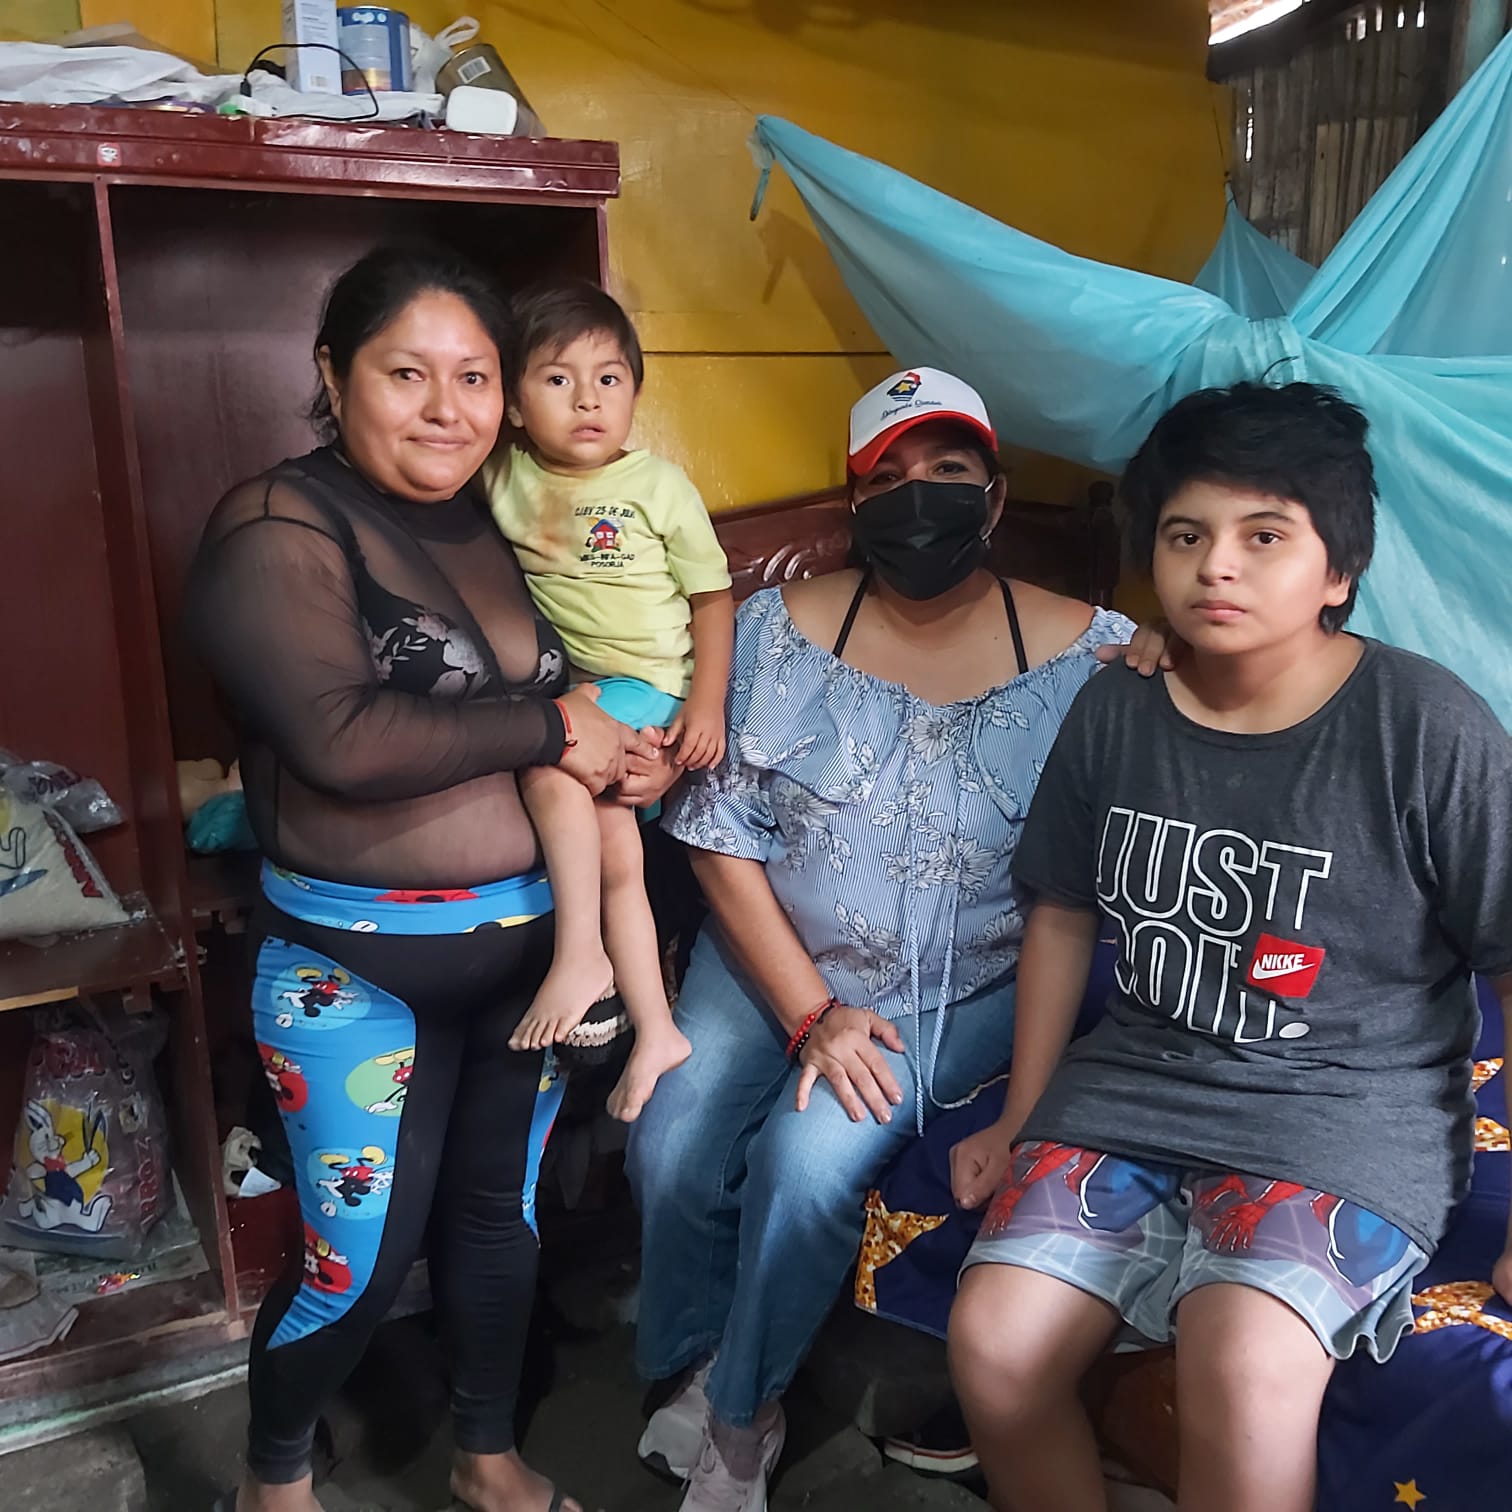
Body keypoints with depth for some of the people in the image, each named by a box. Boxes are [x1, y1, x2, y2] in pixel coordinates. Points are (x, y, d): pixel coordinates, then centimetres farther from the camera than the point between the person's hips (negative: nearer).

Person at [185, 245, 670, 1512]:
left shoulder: (503, 525, 6)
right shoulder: (278, 530, -13)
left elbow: (586, 681, 18)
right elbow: (346, 738, -27)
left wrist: (625, 758, -4)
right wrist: (550, 726, -19)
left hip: (525, 941, 6)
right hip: (358, 965, -5)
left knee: (499, 1209, 19)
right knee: (362, 1258, 7)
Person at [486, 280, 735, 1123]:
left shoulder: (660, 485, -6)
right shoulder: (504, 481, 2)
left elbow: (713, 596, -3)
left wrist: (707, 703, -9)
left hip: (652, 683, -4)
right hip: (574, 685, 4)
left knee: (545, 751, -29)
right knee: (616, 856, 1)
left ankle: (580, 955, -19)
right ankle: (656, 1031, 13)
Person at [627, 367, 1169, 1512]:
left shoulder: (1087, 653, -8)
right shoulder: (781, 630, -6)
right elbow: (721, 838, -8)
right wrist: (809, 1013, -12)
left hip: (967, 988, -2)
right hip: (774, 958, 2)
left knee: (809, 1158, -21)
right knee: (673, 1150, -14)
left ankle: (736, 1410, 12)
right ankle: (688, 1369, 20)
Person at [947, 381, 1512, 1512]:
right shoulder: (1114, 711, 2)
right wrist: (1021, 1121, 15)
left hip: (1351, 1112, -3)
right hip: (1131, 1089, 4)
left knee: (1243, 1369, -29)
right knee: (992, 1343, -14)